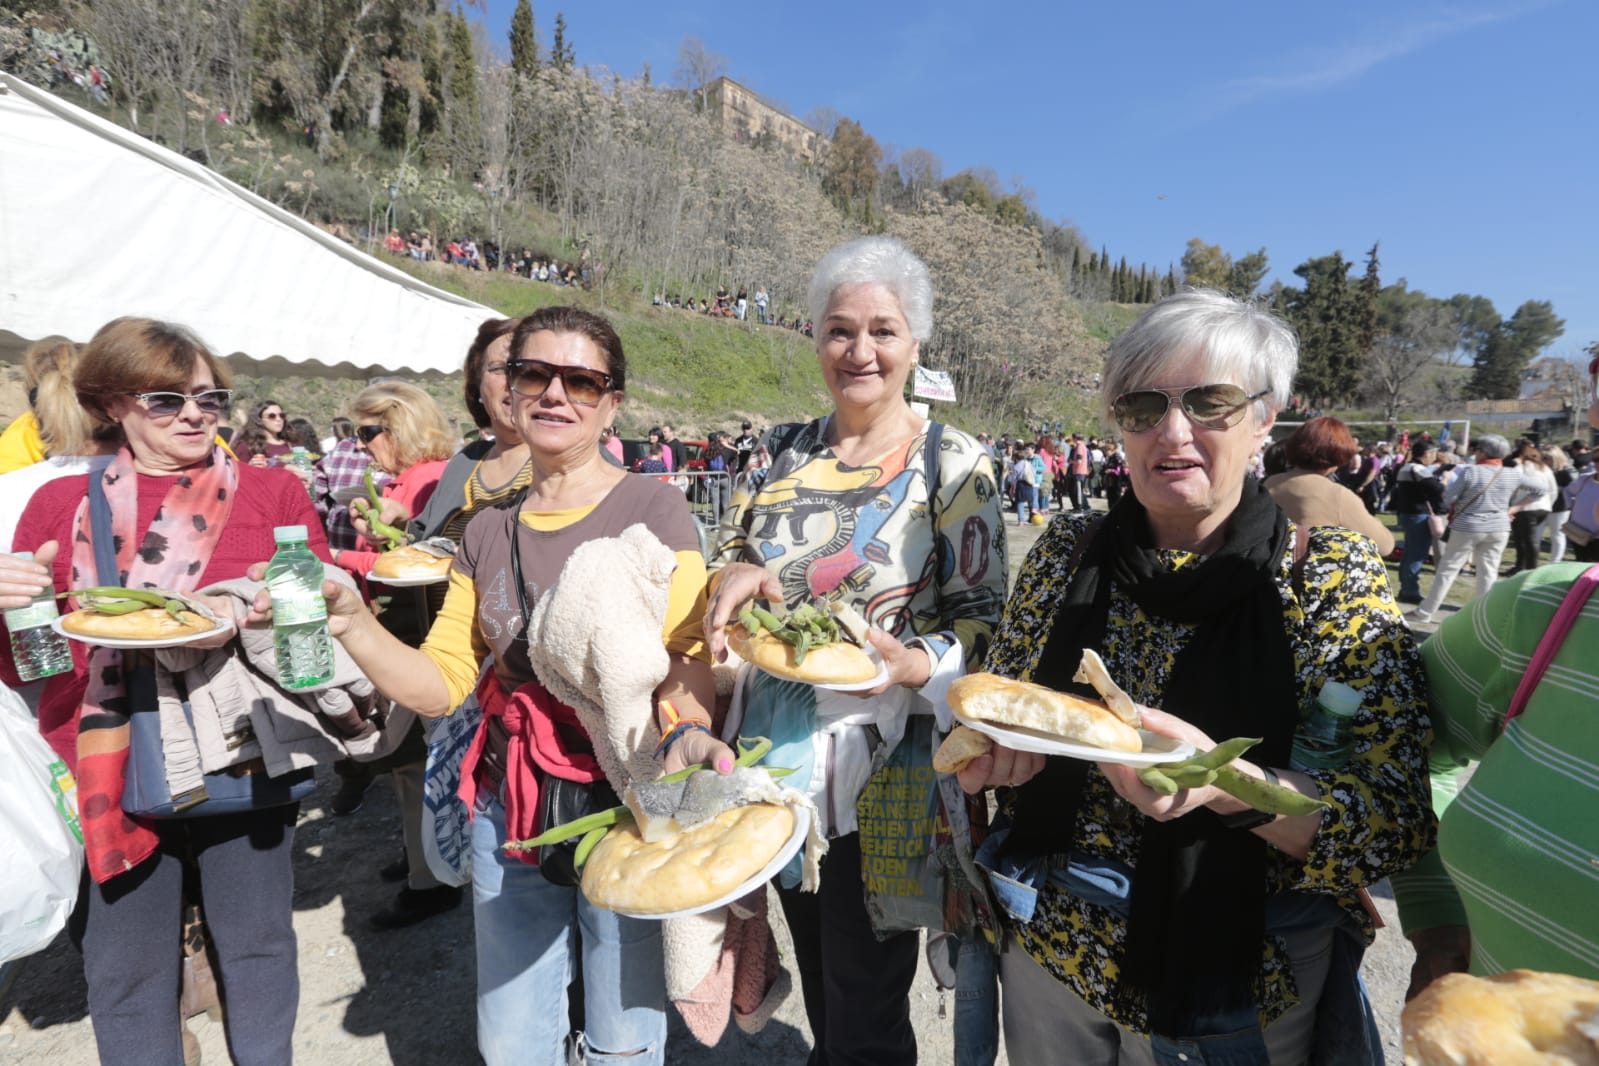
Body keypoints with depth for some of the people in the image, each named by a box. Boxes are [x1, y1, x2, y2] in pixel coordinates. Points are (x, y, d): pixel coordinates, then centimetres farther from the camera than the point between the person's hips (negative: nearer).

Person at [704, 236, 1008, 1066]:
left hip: (877, 774, -4)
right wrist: (733, 576, -12)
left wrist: (916, 663, -27)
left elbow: (982, 617, -8)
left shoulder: (953, 465, -9)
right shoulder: (785, 454, 4)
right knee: (820, 997, 26)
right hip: (780, 759, 5)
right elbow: (729, 553, 11)